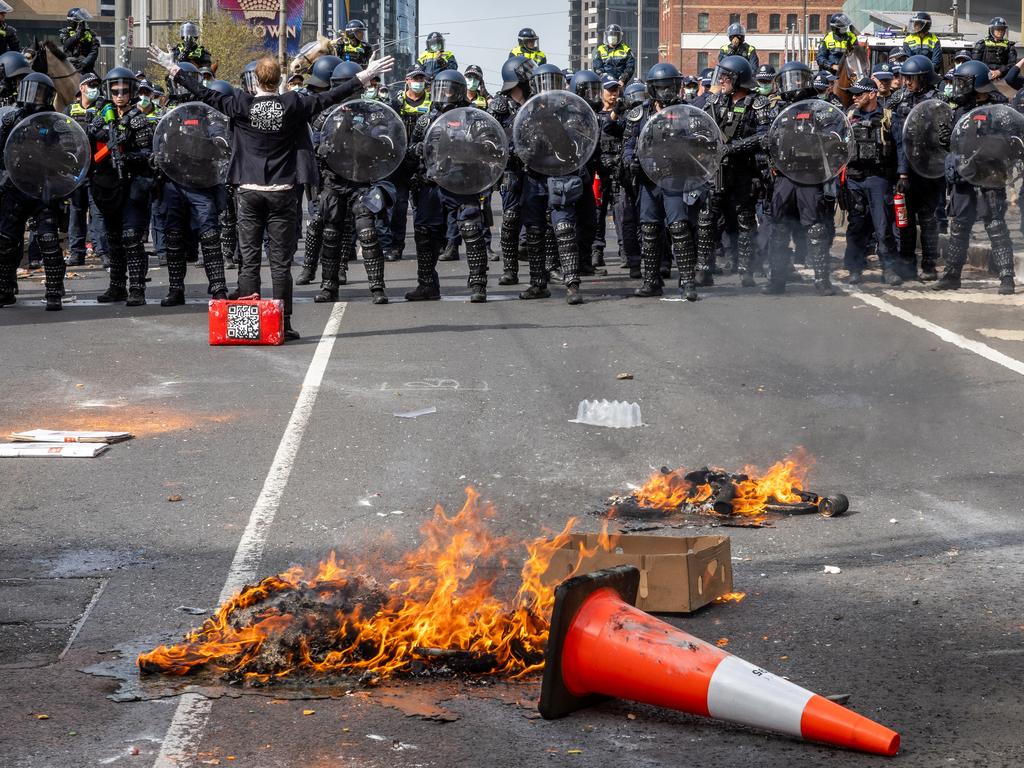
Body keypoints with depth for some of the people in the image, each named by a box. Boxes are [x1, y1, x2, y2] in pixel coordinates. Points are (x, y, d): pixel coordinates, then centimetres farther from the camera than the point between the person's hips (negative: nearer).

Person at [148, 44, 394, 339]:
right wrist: (366, 76, 6)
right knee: (280, 261, 3)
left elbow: (205, 94, 1)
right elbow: (330, 97, -1)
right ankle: (283, 324, 3)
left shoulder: (242, 105, -5)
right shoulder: (293, 105, -5)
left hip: (248, 191, 0)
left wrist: (173, 69, 12)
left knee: (249, 260, 5)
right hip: (282, 192, 0)